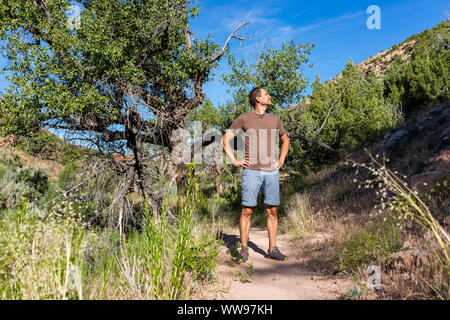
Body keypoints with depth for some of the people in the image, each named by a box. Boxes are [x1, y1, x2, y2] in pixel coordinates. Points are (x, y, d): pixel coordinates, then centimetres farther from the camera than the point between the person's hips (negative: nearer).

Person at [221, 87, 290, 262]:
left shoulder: (274, 119, 14)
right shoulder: (244, 119, 2)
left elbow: (285, 140, 28)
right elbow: (225, 139, 4)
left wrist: (281, 160, 15)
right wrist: (235, 161, -3)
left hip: (272, 171, 4)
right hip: (252, 171, -3)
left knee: (272, 211, 5)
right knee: (247, 210, -3)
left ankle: (272, 249, 16)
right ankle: (244, 249, 9)